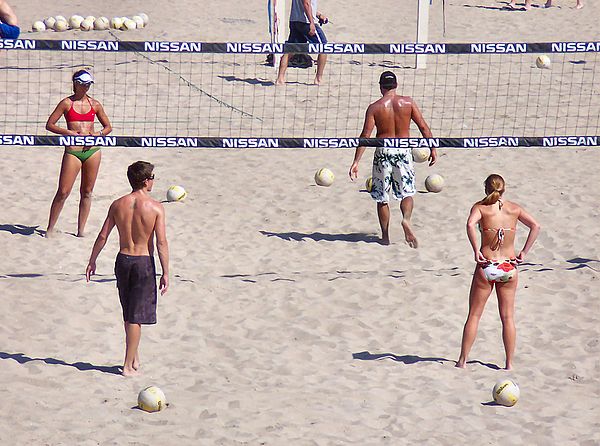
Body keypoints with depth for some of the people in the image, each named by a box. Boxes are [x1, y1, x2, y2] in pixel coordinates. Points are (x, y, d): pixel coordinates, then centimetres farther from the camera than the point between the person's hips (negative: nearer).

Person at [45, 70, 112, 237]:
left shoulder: (95, 104, 9)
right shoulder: (67, 103, 0)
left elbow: (108, 127, 16)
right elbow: (49, 125, 0)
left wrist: (98, 134, -4)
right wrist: (69, 132, -13)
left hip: (92, 150, 3)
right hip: (73, 152, -3)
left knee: (87, 192, 6)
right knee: (63, 192, -6)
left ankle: (81, 230, 13)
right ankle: (50, 228, 4)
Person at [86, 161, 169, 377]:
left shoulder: (118, 205, -2)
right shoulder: (155, 208, -12)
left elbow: (103, 236, 1)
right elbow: (161, 242, -15)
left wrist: (92, 261, 12)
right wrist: (165, 273, -11)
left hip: (123, 260, 4)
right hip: (144, 262, -4)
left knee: (129, 314, 19)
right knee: (136, 316, 2)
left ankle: (134, 357, 30)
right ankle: (129, 365, 3)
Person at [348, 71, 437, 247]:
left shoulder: (375, 107, -5)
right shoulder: (408, 102, -1)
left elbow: (365, 136, -9)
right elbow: (424, 127, -1)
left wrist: (356, 162, -9)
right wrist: (432, 149, 9)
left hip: (383, 151, -1)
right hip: (403, 152, 1)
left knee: (382, 197, 11)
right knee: (407, 192, 12)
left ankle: (385, 237, 14)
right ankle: (406, 219, -18)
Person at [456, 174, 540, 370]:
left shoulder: (480, 207, -5)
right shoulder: (514, 208, 3)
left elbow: (470, 224, -24)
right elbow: (535, 226, -4)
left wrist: (476, 251, -19)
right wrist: (524, 252, -2)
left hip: (486, 267, -2)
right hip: (508, 267, 2)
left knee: (474, 315, 9)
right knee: (508, 317, 9)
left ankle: (462, 360, 10)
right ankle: (509, 363, 10)